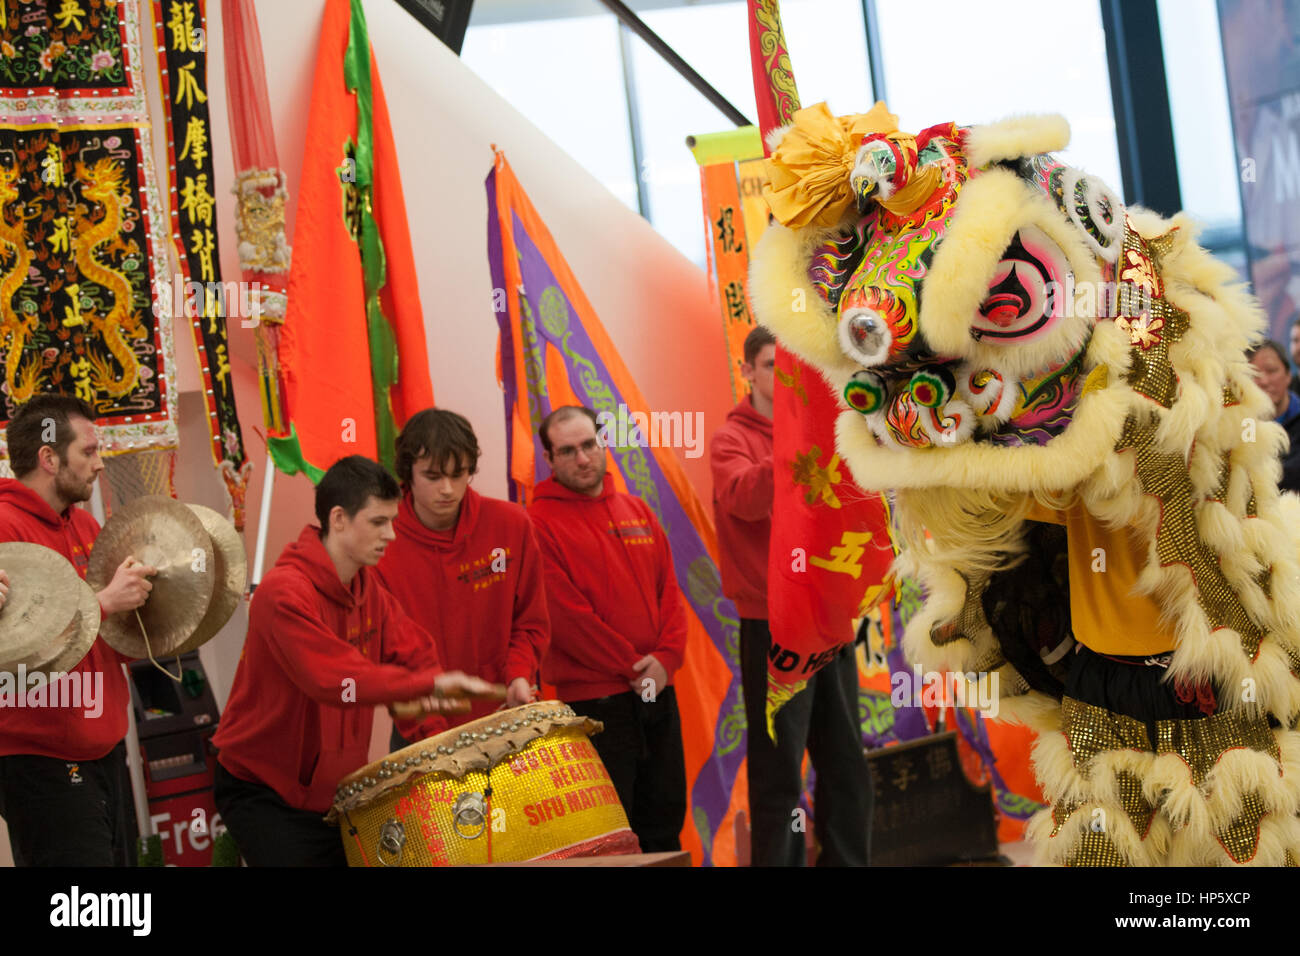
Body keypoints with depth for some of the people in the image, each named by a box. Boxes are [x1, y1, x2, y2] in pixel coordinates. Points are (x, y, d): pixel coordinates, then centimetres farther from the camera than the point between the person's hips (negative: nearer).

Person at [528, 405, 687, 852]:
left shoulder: (636, 511, 14)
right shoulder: (541, 522, -7)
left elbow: (669, 590, 11)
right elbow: (565, 615, -13)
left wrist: (666, 657, -6)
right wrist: (633, 666, -12)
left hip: (657, 692, 6)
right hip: (594, 699, -6)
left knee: (665, 822, 12)